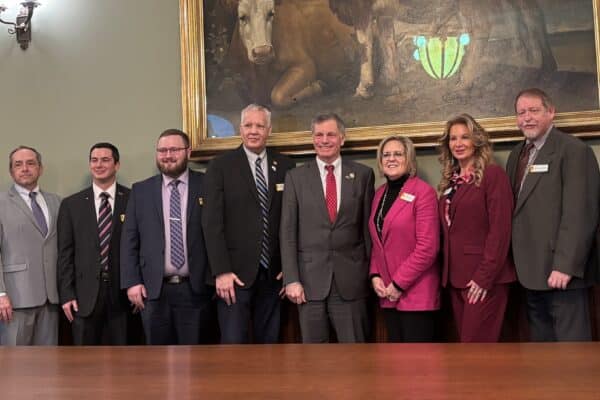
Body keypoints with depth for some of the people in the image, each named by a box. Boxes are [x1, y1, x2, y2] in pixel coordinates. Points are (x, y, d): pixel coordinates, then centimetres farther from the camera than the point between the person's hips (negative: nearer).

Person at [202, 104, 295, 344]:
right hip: (235, 272, -3)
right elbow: (212, 222, -5)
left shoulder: (285, 167, 8)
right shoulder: (221, 167, 0)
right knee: (233, 343, -5)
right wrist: (221, 272, -12)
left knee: (269, 343, 8)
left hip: (273, 272, 3)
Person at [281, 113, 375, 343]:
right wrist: (291, 279, -5)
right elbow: (288, 232, 2)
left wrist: (371, 273, 6)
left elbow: (368, 226, 8)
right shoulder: (296, 177, 5)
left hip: (351, 279, 0)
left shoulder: (363, 175, 6)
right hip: (310, 279, 0)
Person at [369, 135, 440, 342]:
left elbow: (428, 247, -15)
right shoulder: (380, 194, 12)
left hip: (416, 293, -6)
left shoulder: (423, 192, -9)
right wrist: (375, 276, 2)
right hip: (387, 293, 6)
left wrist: (399, 283, -14)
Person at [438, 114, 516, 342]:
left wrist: (485, 277, -18)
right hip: (455, 278, 7)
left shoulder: (492, 174, -7)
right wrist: (447, 273, 7)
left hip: (484, 279, -7)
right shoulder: (450, 181, 15)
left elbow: (500, 230, -14)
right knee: (465, 340, 12)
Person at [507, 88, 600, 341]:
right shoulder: (517, 155, 15)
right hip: (530, 272, 7)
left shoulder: (573, 150, -9)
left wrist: (565, 266, -21)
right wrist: (519, 263, 7)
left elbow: (579, 214, -17)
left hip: (560, 273, -7)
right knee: (540, 338, 14)